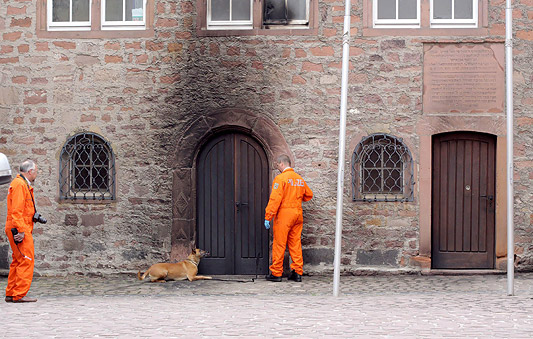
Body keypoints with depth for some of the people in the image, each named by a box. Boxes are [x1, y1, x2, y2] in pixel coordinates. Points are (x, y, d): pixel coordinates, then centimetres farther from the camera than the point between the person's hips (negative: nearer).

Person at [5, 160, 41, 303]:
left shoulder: (23, 185, 21)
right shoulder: (20, 185, -13)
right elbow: (17, 210, -19)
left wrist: (34, 217, 15)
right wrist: (21, 230, -22)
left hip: (22, 229, 11)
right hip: (20, 230, -11)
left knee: (18, 262, 13)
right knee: (26, 261, -10)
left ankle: (10, 294, 16)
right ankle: (19, 295, -11)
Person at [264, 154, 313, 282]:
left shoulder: (280, 178, -10)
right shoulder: (300, 179, 11)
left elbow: (275, 199, -16)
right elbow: (309, 195, 23)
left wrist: (267, 217, -14)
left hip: (284, 214, -6)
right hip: (298, 214, 6)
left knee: (279, 244, 0)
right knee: (295, 244, 10)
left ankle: (276, 273, 3)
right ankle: (297, 273, 9)